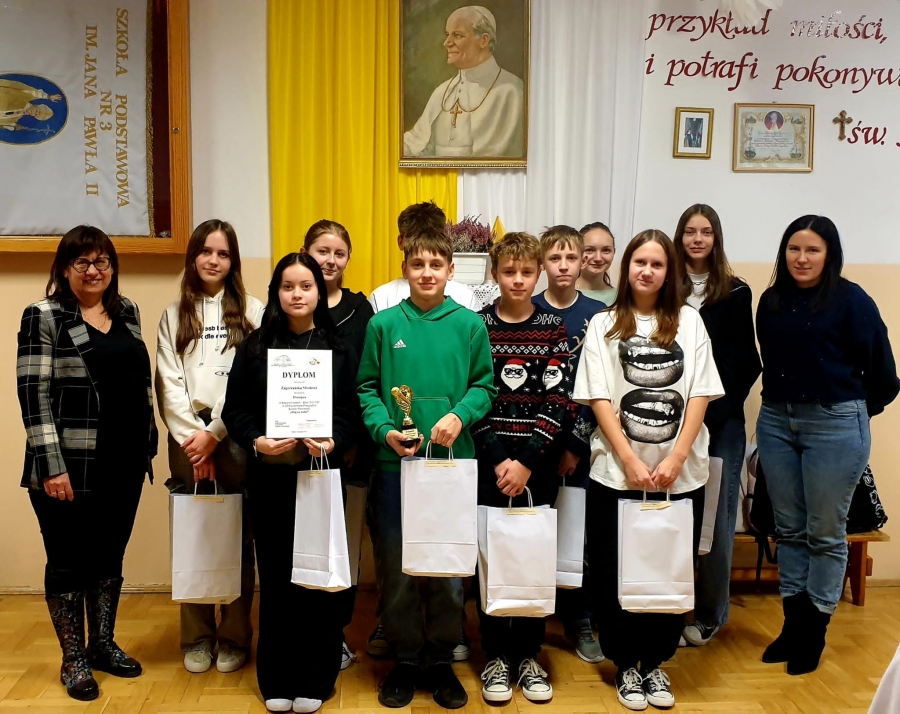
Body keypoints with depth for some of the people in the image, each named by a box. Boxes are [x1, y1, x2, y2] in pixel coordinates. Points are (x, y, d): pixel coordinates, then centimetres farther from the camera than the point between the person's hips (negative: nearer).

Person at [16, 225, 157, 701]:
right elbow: (33, 394, -12)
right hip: (70, 466, -5)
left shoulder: (127, 312, 10)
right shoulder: (44, 317, -7)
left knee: (110, 557, 16)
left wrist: (149, 442, 13)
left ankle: (103, 645, 32)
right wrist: (51, 465, -17)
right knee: (69, 562, 7)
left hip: (124, 463, 5)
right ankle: (73, 659, 23)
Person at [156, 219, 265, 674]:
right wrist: (192, 436, -8)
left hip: (235, 437, -2)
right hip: (186, 438, 2)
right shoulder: (174, 315, 12)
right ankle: (196, 638, 18)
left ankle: (235, 639, 14)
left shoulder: (251, 311, 3)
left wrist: (214, 434, -10)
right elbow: (168, 382, 3)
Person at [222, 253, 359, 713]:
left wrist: (332, 441, -19)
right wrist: (256, 442, -16)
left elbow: (349, 412, 1)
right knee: (275, 576, 6)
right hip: (269, 477, 1)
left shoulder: (338, 349, 6)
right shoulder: (254, 346, 5)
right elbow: (234, 408, 2)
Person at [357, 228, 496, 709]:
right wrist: (384, 429, -12)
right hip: (395, 464, 0)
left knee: (448, 569, 9)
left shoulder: (469, 325, 1)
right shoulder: (383, 324, 1)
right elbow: (366, 388, 3)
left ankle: (441, 660, 27)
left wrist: (460, 416, -13)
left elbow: (485, 385, 4)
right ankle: (405, 659, 27)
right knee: (396, 567, 9)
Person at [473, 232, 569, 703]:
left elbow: (556, 400, -3)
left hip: (538, 462, 1)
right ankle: (496, 655, 19)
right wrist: (499, 459, -12)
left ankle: (528, 654, 22)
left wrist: (527, 461, -12)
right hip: (490, 461, -1)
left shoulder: (553, 328, 3)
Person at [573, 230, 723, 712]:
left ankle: (656, 663, 25)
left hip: (681, 474, 1)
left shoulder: (689, 322, 6)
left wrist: (675, 460, -10)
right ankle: (626, 665, 23)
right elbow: (599, 399, -2)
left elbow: (700, 395, 0)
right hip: (616, 472, -1)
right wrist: (630, 461, -11)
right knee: (616, 575, 6)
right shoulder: (604, 325, 4)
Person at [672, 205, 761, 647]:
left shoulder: (736, 293, 6)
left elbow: (747, 362, 3)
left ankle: (710, 615, 19)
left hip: (722, 421, 0)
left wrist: (717, 409, -9)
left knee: (717, 516, 4)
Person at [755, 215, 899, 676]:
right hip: (775, 422, 5)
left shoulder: (850, 300, -8)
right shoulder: (771, 301, 6)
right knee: (788, 529, 12)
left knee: (825, 533, 5)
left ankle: (814, 633, 18)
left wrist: (857, 411, 6)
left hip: (835, 425, -5)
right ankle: (792, 624, 24)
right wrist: (783, 399, 12)